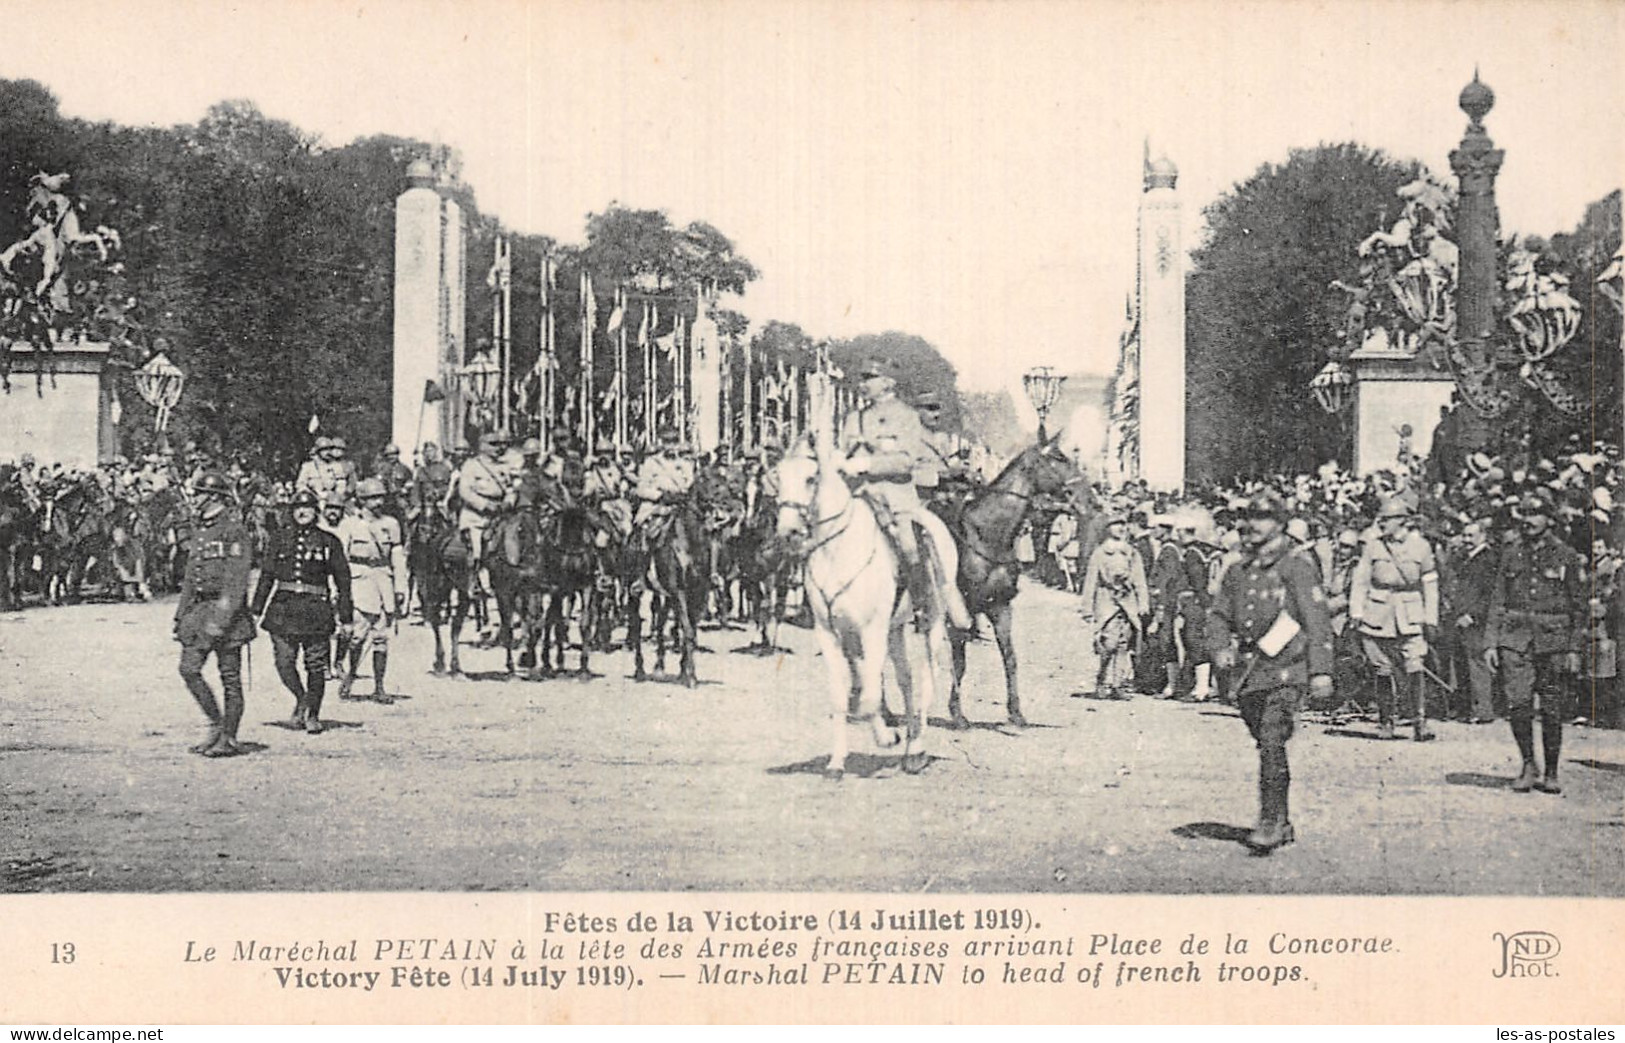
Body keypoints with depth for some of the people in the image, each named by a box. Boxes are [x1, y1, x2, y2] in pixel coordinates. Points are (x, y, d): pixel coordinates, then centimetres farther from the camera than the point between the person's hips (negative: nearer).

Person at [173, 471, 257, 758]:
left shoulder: (233, 530, -12)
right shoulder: (200, 530, 14)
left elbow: (237, 580, -17)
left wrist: (221, 618, -22)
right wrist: (181, 615, 17)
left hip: (225, 608, -8)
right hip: (199, 607, 8)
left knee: (229, 677, -1)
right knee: (189, 669, 2)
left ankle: (229, 739, 6)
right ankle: (217, 725, 15)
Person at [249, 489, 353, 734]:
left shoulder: (328, 541, 4)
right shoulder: (280, 538, 10)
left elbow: (342, 579, 5)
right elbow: (267, 575, 13)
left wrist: (345, 617, 1)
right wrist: (256, 609, 7)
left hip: (316, 610, -2)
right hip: (283, 607, 2)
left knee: (315, 665, 0)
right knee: (284, 662, -4)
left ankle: (313, 715, 13)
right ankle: (301, 699, 21)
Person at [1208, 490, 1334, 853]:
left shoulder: (1297, 567, -4)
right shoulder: (1239, 570, 14)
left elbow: (1318, 622, -8)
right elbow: (1219, 614, 21)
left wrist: (1320, 671, -14)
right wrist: (1221, 649, 1)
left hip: (1286, 672, -7)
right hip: (1249, 672, 7)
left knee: (1272, 743, -18)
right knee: (1266, 746, 12)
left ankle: (1271, 821, -16)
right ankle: (1284, 824, 22)